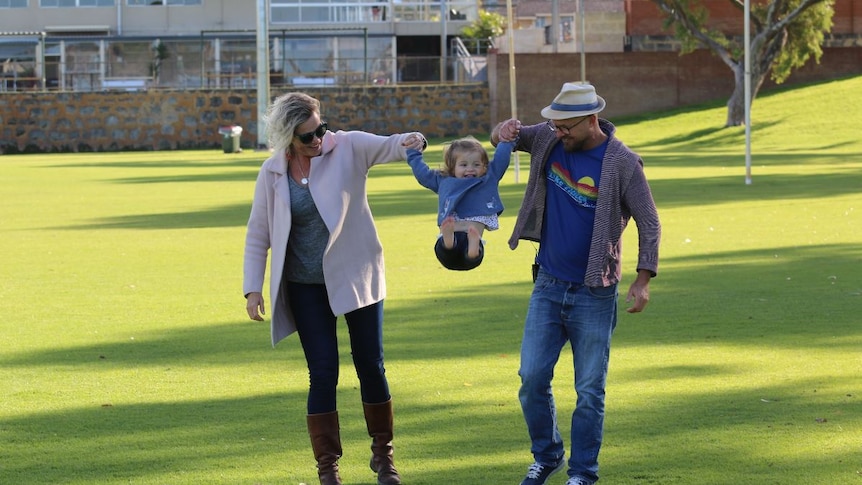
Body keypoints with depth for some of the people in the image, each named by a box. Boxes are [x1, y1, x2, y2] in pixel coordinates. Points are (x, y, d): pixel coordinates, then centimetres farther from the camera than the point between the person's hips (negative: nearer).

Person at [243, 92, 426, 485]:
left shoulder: (348, 148, -7)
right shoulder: (273, 173, -3)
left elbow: (387, 146, -20)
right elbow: (258, 234, 4)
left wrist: (409, 142, -44)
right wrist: (253, 288, -1)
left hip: (355, 276, 0)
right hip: (307, 287, 0)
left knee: (370, 366, 5)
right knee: (323, 372, -3)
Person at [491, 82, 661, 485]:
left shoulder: (623, 164, -13)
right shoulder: (550, 139, 0)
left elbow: (648, 223, -9)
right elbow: (509, 138, 15)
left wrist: (643, 280, -17)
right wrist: (502, 131, -11)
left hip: (594, 293, -4)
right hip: (548, 285, 4)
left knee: (590, 390, 2)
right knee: (532, 378, 2)